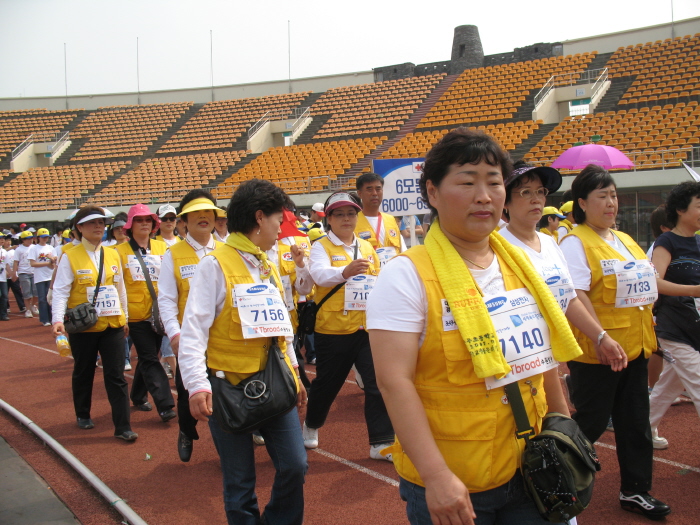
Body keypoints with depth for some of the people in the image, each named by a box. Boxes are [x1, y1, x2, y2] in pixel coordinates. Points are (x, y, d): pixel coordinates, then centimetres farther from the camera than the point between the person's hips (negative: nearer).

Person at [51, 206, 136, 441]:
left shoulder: (113, 256, 6)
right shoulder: (70, 258, -6)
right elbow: (61, 291, -11)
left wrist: (124, 318, 14)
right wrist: (58, 320, -23)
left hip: (112, 325, 3)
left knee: (116, 376, 0)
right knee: (83, 374, 14)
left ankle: (122, 427, 2)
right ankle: (83, 415, 36)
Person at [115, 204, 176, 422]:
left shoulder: (162, 247, 5)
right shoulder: (121, 251, -1)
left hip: (158, 313, 3)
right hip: (136, 314, -3)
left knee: (147, 358, 14)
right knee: (150, 359, -5)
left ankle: (138, 396, 32)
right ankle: (165, 405, -5)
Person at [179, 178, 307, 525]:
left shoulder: (268, 265, 13)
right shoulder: (215, 264, -10)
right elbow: (194, 329, -16)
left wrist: (293, 370, 20)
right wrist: (197, 385, -25)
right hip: (230, 387, -6)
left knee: (294, 466, 5)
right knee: (240, 481, 6)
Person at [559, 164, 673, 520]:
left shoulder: (625, 240, 14)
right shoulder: (575, 242, -11)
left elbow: (647, 283, 20)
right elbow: (576, 295, -20)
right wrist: (600, 337, -27)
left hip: (635, 346, 8)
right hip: (596, 353, -8)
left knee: (636, 423, 14)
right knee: (591, 422, 4)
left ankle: (635, 491, 28)